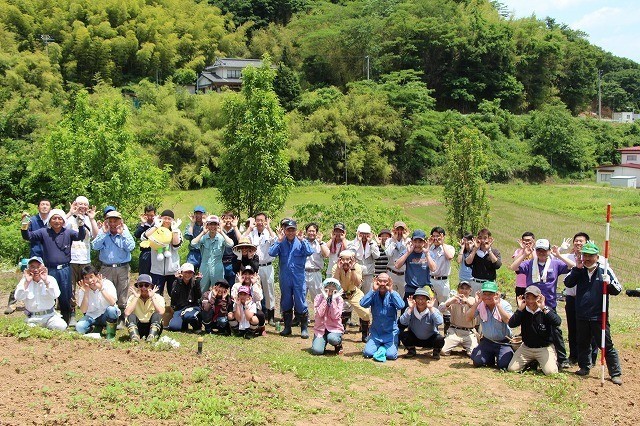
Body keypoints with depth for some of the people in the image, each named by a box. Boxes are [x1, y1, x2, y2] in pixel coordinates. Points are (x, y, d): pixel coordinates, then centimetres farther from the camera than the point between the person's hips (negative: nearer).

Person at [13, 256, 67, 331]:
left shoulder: (50, 279, 2)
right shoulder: (24, 281, 4)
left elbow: (55, 295, -13)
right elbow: (18, 297, -10)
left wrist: (46, 281, -20)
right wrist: (26, 282, -16)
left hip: (50, 316, 0)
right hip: (32, 318, 0)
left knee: (61, 326, -26)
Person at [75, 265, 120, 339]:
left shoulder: (107, 283, -16)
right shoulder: (82, 289, -8)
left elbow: (113, 302, -31)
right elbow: (83, 311, -17)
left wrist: (101, 289, -36)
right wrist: (86, 293, -27)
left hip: (107, 316, -2)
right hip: (92, 316, 3)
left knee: (111, 309, -36)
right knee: (79, 327, -26)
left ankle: (110, 334, -12)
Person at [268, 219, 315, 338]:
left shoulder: (301, 241, 0)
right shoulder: (280, 242, 2)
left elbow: (309, 252, -17)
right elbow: (272, 253, -13)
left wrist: (302, 240, -21)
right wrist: (279, 241, -18)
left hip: (299, 277, -2)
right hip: (285, 278, 2)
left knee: (300, 303, -2)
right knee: (286, 303, 11)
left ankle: (304, 328, 8)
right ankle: (287, 327, 24)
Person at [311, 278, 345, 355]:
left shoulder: (339, 299, -4)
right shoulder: (318, 298, -3)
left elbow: (335, 316, -17)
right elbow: (319, 314, -16)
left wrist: (333, 300, -18)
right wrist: (325, 299, -18)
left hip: (334, 328, -1)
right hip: (320, 328, 1)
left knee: (332, 339, -37)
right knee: (317, 351, -22)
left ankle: (339, 344, 1)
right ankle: (324, 341, 14)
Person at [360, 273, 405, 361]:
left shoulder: (393, 294, -4)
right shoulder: (373, 295, -1)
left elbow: (401, 306, -24)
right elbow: (363, 304, -19)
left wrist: (391, 291, -24)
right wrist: (373, 290, -19)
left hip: (390, 332, -1)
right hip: (376, 332, 1)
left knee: (391, 355, -20)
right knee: (367, 353, -16)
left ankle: (383, 348, 15)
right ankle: (379, 347, 17)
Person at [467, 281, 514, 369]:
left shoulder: (504, 305, -11)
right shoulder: (480, 305, -4)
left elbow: (509, 321, -27)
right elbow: (468, 319, -12)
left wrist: (498, 304, -29)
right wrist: (476, 303, -22)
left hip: (503, 342, -3)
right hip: (487, 341, 3)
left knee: (504, 365, -21)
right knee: (477, 361, -12)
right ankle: (491, 357, 21)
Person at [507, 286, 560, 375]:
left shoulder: (546, 311, -10)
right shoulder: (523, 312, -3)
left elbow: (557, 322, -30)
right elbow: (511, 324, -17)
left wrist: (544, 308, -33)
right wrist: (520, 309, -25)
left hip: (545, 347, -3)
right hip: (526, 347, 3)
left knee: (550, 371, -24)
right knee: (511, 368, -7)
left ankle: (553, 361, 14)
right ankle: (532, 362, 21)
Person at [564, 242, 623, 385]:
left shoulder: (605, 271, -4)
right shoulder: (579, 271, 4)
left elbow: (617, 290, -3)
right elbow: (568, 283, -8)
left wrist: (609, 283, -24)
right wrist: (577, 268, -15)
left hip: (599, 317, -3)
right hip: (582, 316, 4)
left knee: (607, 346, 0)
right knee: (583, 344, 16)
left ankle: (616, 374, 6)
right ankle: (584, 367, 32)